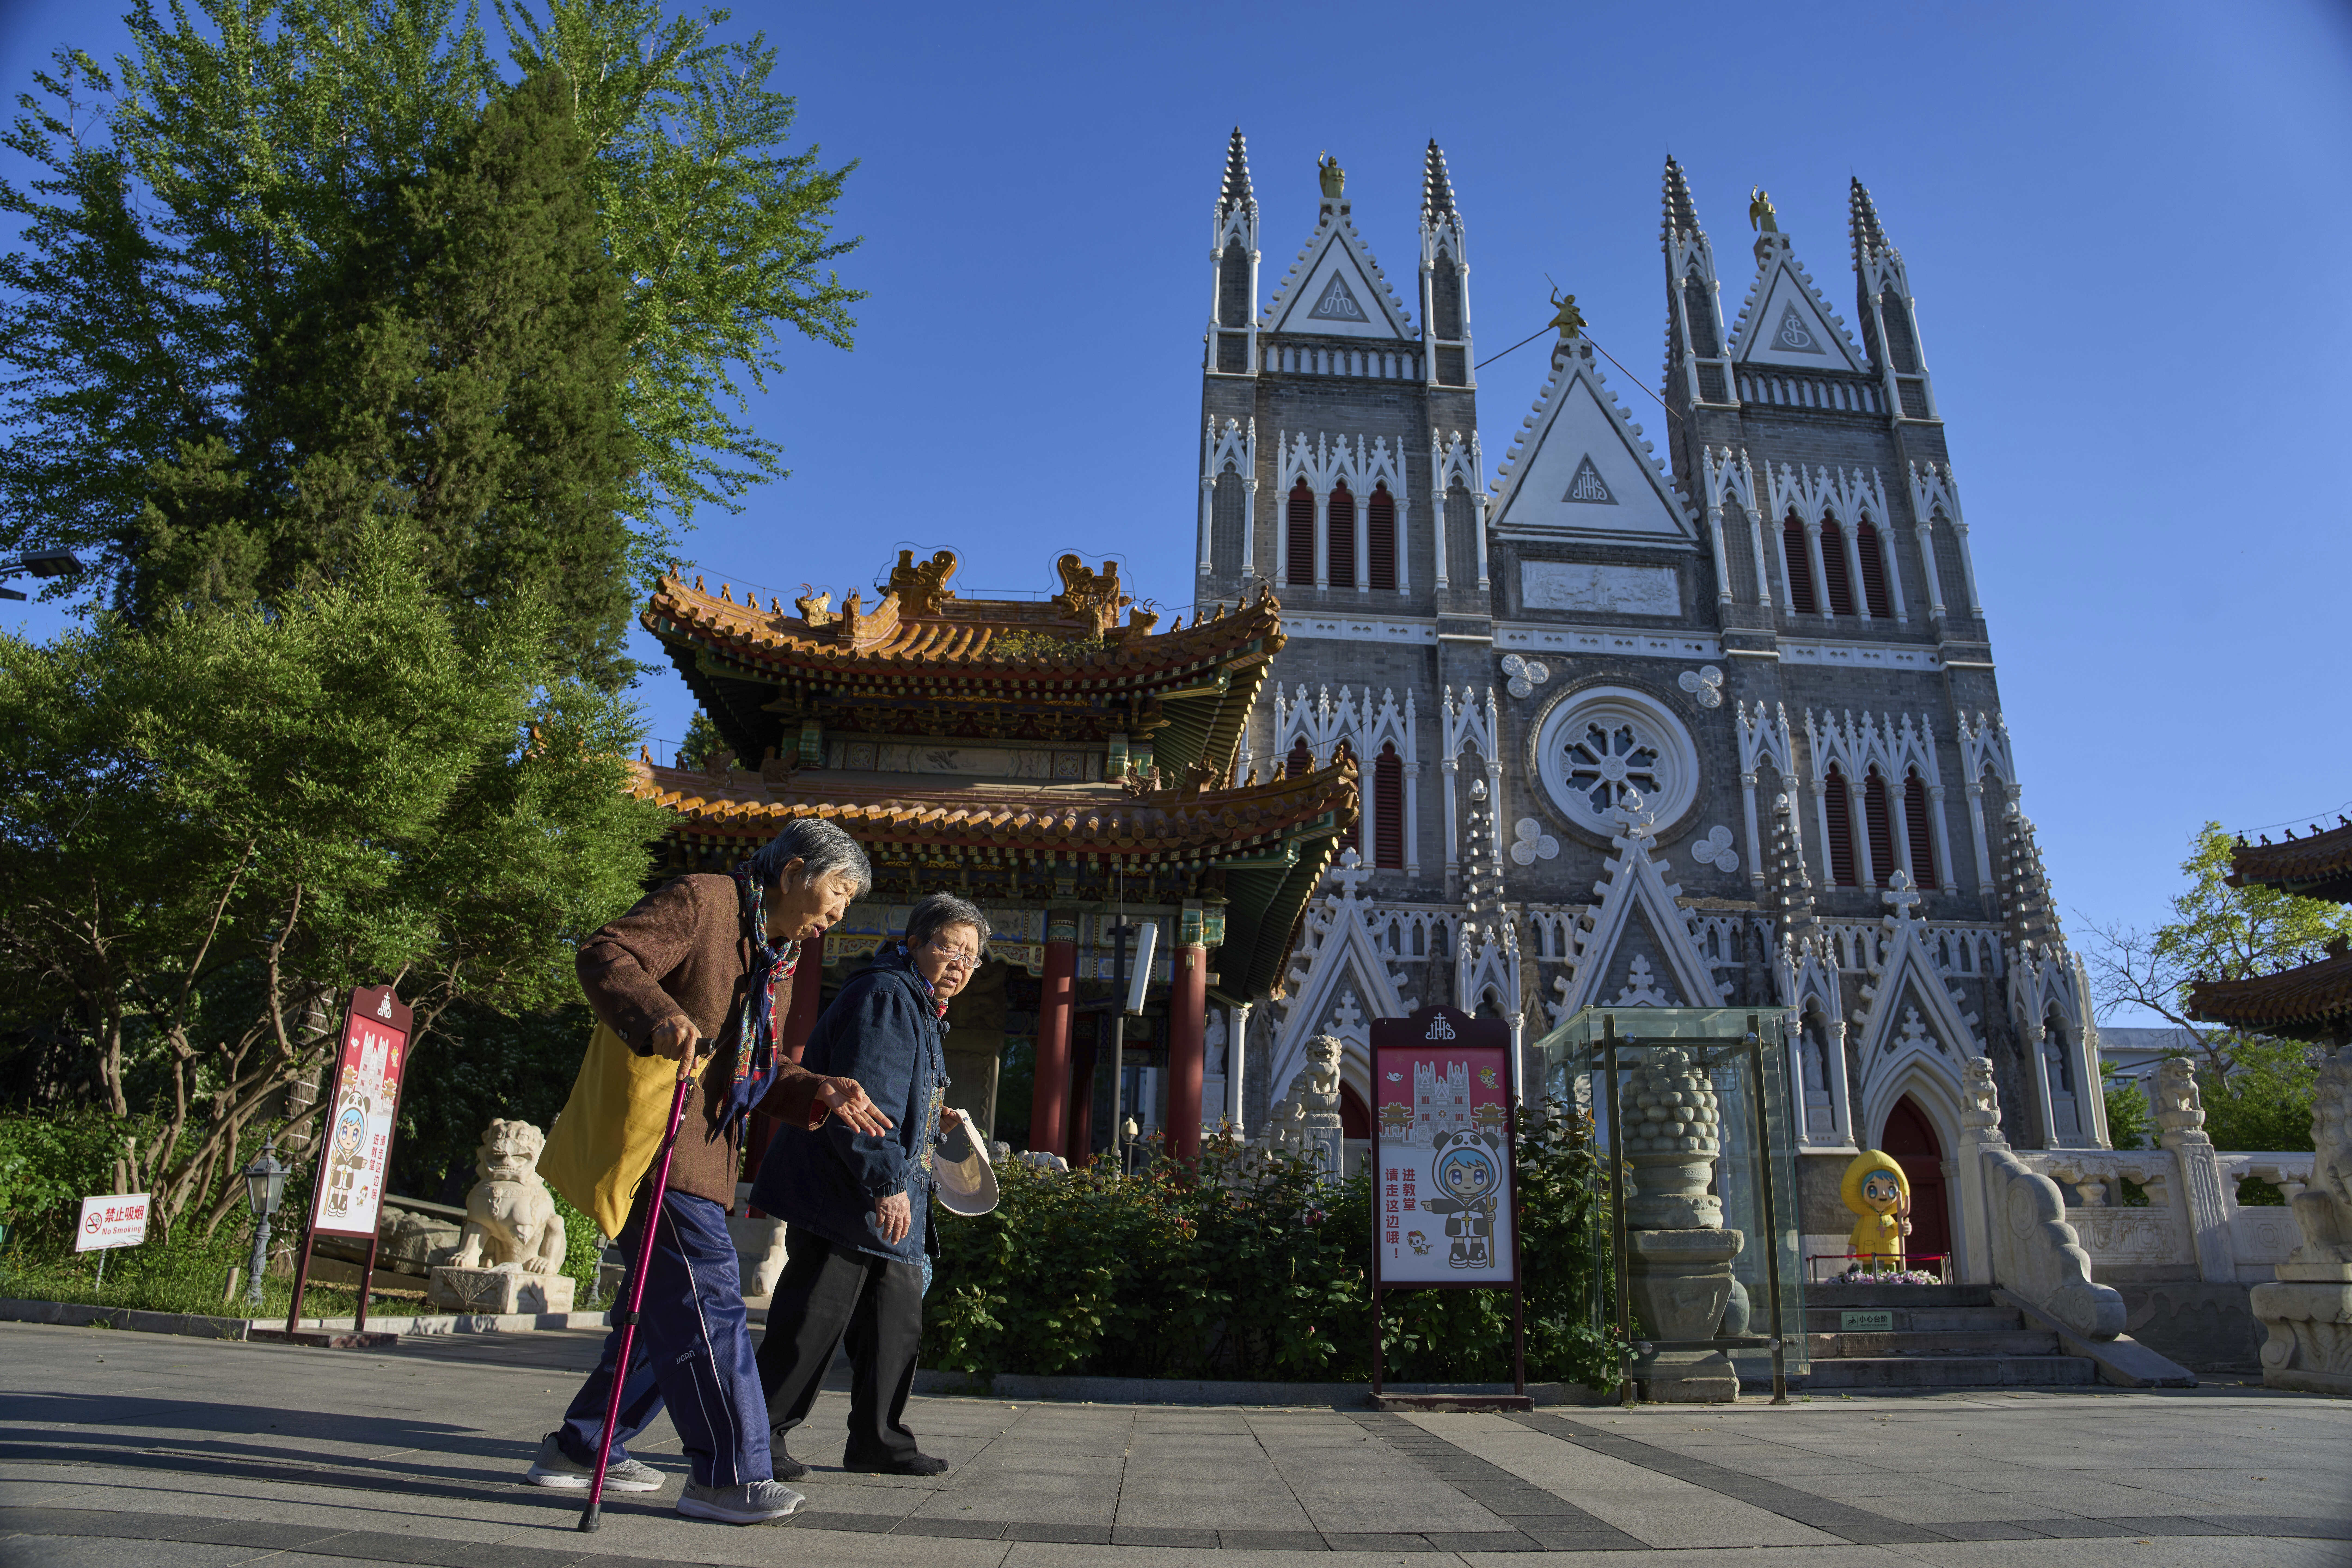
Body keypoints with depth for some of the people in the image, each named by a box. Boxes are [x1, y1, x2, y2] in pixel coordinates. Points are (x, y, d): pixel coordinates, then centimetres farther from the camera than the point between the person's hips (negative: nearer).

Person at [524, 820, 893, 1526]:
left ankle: (583, 1446, 31)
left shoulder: (778, 954, 19)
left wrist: (821, 1094, 4)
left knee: (675, 1306, 15)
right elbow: (603, 955, -20)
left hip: (703, 1149, 10)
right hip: (653, 1131, -10)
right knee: (709, 1295, -11)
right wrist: (659, 1016, -37)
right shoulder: (703, 902, -9)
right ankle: (728, 1474, -2)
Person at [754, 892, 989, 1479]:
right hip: (841, 1195, -11)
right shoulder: (884, 997, -15)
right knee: (813, 1323, -3)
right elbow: (863, 1099, -25)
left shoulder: (923, 1011, 19)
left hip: (891, 1204, 11)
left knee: (898, 1322, 13)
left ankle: (878, 1441, 24)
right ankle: (758, 1436, 11)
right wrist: (887, 1182, -26)